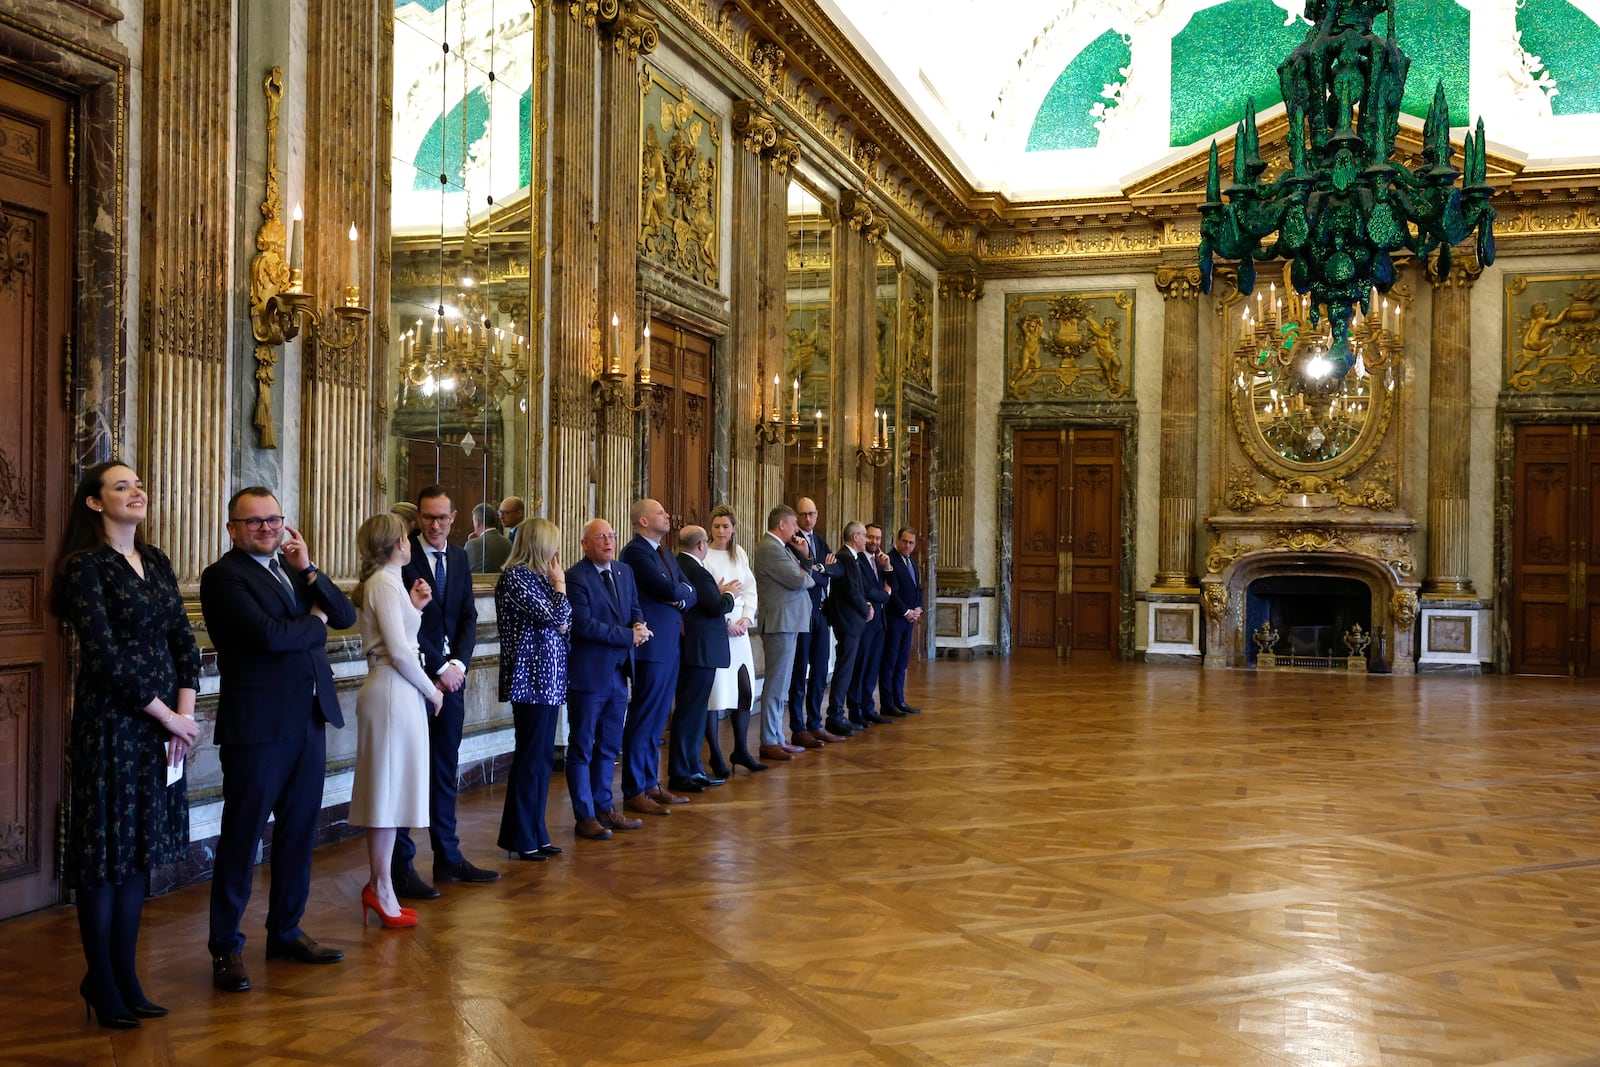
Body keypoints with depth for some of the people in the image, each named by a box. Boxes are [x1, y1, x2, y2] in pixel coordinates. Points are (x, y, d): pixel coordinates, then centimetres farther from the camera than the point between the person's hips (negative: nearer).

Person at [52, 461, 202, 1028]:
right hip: (110, 722, -6)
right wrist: (170, 717, -13)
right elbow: (106, 657, -17)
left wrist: (185, 710, -4)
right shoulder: (86, 567, -10)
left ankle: (125, 976, 21)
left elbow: (183, 640, 9)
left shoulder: (155, 562, 11)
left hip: (162, 721, 6)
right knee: (107, 850, 3)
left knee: (141, 848, 11)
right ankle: (101, 982, 16)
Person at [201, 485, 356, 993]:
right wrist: (315, 622, -4)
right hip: (258, 723, -7)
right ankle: (225, 947, 12)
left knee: (299, 831, 14)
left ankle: (286, 932, 27)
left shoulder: (295, 567, 14)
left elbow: (346, 616, 5)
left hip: (309, 718, 7)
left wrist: (309, 571, -7)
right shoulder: (223, 576, -9)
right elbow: (269, 635, -21)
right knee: (241, 836, 1)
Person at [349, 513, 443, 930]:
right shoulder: (385, 583, -13)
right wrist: (431, 690, -9)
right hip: (394, 693, -10)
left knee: (387, 792, 12)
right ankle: (382, 889, 2)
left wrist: (414, 607, 10)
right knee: (390, 789, -4)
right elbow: (399, 650, -19)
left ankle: (378, 885, 19)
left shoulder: (383, 582, 16)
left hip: (391, 692, 10)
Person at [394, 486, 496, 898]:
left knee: (446, 769, 12)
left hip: (451, 675, 6)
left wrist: (458, 663, -4)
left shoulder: (458, 558, 12)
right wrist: (439, 668, -12)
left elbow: (468, 617, 11)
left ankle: (447, 858, 21)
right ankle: (401, 867, 5)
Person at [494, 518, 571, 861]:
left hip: (546, 681, 9)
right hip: (531, 680, -9)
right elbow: (556, 617, -18)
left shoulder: (536, 576, 14)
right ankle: (520, 840, 5)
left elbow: (563, 623, 16)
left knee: (542, 758, 12)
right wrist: (560, 585, -3)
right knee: (531, 759, -4)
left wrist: (558, 604, -5)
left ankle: (535, 834, 20)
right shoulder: (515, 578, -13)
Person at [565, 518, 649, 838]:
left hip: (618, 672, 8)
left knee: (609, 746, 15)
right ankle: (585, 816, 9)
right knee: (582, 747, 3)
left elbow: (634, 608, 17)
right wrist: (629, 635, -17)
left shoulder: (624, 572, 12)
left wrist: (639, 626, -7)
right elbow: (584, 624, -20)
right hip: (588, 674, -8)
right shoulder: (575, 577, -13)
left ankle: (604, 807, 25)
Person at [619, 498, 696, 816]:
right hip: (651, 646, -9)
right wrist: (682, 590, -2)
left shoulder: (665, 554, 17)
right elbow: (668, 589, -22)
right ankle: (633, 792, 3)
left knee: (656, 720, 14)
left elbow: (689, 593, 11)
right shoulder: (636, 552, -12)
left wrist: (680, 597, -10)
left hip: (670, 644, 9)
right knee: (642, 720, -3)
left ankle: (650, 784, 22)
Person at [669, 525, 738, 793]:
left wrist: (718, 592, 9)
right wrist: (728, 593, -1)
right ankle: (679, 774, 0)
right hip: (701, 651, -10)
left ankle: (692, 769, 24)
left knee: (693, 711, 16)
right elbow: (717, 608, -19)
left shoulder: (677, 567, 10)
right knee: (690, 712, -5)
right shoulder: (696, 571, -19)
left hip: (688, 649, 10)